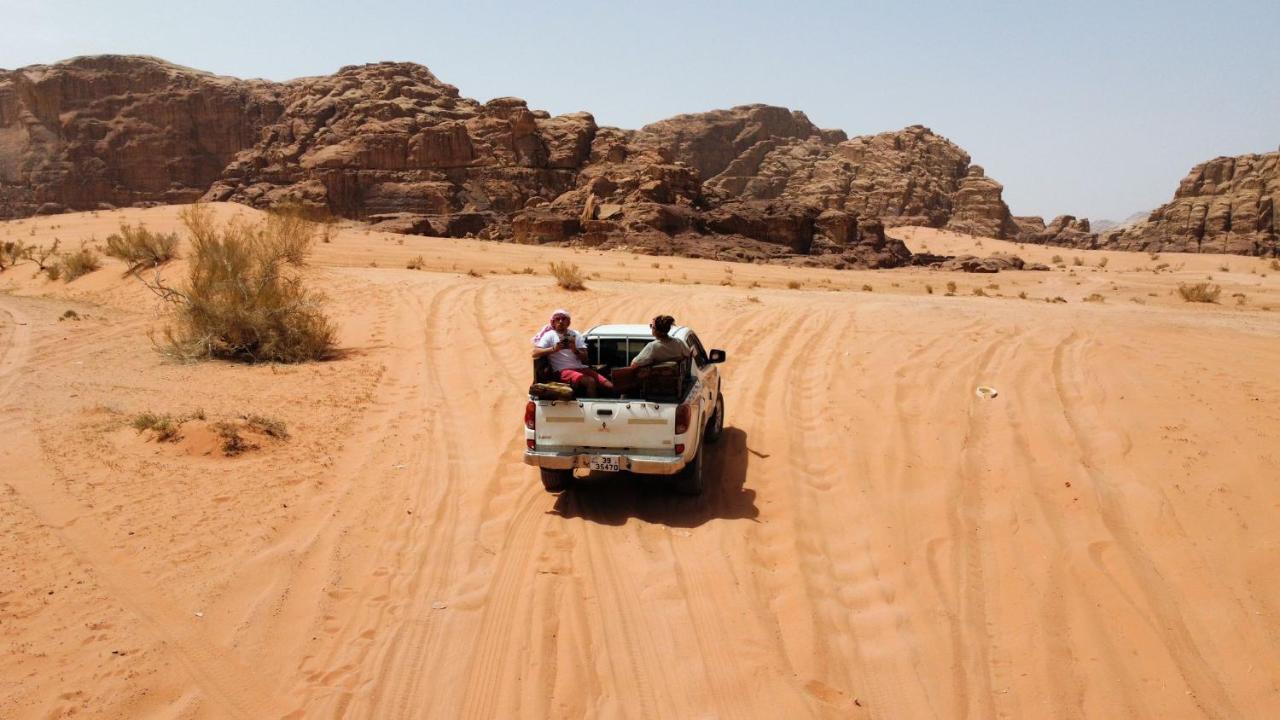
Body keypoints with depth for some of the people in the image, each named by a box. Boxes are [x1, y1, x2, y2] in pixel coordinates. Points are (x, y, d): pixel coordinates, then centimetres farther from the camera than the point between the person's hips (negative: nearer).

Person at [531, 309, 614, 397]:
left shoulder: (576, 334, 15)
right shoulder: (549, 335, 6)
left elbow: (585, 358, 8)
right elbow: (535, 353, -6)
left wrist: (575, 349, -12)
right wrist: (554, 349, -17)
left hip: (581, 368, 5)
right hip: (563, 370, -5)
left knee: (609, 386, -14)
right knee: (590, 382, -32)